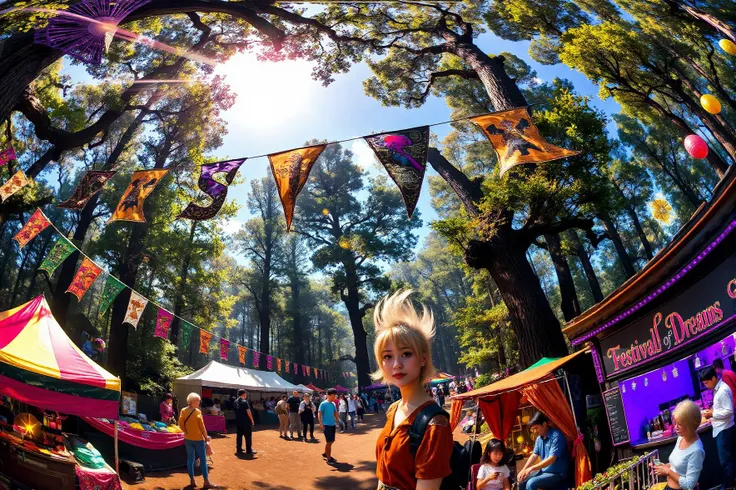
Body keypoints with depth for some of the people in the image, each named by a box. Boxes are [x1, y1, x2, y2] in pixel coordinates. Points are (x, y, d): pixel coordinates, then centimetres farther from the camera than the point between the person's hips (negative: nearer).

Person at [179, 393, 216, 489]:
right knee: (203, 460, 1)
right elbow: (202, 426, -10)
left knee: (190, 459, 12)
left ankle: (192, 481, 15)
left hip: (187, 439, 5)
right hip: (198, 439, -5)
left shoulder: (183, 411, -3)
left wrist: (186, 432, 14)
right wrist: (206, 436, 1)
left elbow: (181, 424, 1)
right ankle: (206, 482, 4)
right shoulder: (197, 411, -16)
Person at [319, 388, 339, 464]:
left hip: (333, 425, 7)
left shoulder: (333, 404, 9)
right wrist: (321, 424, -22)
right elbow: (319, 414, -14)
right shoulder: (323, 404, -11)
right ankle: (328, 459, 2)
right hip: (326, 425, -7)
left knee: (332, 441, 13)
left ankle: (326, 454, 34)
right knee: (329, 441, -6)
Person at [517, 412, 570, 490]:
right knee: (522, 480, -1)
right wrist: (523, 470, -9)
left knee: (531, 483, -24)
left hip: (557, 474, -8)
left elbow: (551, 459, -27)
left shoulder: (556, 436, -21)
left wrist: (531, 468, -29)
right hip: (544, 471, 8)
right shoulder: (539, 438, 5)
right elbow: (534, 455, 7)